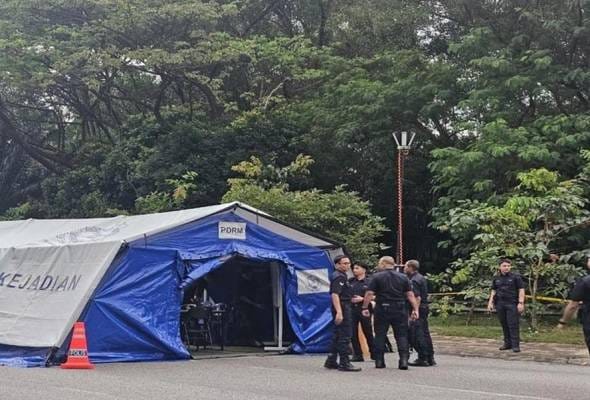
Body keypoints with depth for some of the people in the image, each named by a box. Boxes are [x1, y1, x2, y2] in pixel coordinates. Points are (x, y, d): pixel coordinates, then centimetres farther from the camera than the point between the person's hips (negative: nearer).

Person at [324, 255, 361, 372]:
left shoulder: (342, 276, 18)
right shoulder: (339, 277, -15)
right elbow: (334, 294, -24)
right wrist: (339, 312, -31)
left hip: (342, 309, 11)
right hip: (342, 308, -11)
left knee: (338, 336, 15)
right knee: (345, 336, -8)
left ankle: (331, 361, 21)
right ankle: (344, 363, -6)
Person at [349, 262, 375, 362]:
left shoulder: (369, 282, 1)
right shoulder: (350, 282, 12)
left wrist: (362, 299, -12)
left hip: (364, 309, -3)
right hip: (352, 309, 3)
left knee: (368, 333, 1)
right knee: (353, 333, 2)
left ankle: (374, 354, 11)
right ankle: (357, 355, 9)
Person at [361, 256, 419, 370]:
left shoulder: (376, 277, -1)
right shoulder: (403, 277, 6)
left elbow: (369, 294, -7)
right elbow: (410, 295, 2)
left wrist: (365, 307, -2)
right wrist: (415, 309, 2)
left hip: (382, 309, -1)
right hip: (399, 310, 2)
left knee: (380, 335, 7)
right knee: (401, 335, 6)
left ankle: (379, 361, 8)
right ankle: (404, 359, -5)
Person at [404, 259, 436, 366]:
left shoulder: (413, 281, -16)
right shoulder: (421, 277, 15)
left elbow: (417, 298, -23)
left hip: (418, 309, -10)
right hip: (424, 308, 10)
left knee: (416, 334, -6)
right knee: (425, 333, 14)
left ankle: (422, 358, -6)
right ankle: (430, 358, 18)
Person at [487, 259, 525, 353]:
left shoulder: (515, 277, 0)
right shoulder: (496, 279, 12)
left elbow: (521, 290, -2)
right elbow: (493, 291, 18)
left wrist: (521, 303, -11)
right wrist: (490, 302, 9)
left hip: (512, 304, -4)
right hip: (500, 304, 4)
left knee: (513, 325, -8)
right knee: (504, 324, 8)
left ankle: (515, 345, -6)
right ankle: (507, 343, 18)